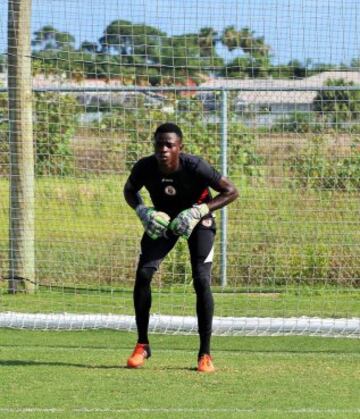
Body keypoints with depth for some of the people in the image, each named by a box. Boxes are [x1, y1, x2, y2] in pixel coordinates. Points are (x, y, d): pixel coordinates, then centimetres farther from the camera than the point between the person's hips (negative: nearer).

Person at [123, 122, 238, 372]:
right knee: (143, 274, -9)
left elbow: (231, 192, -24)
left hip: (198, 220, -3)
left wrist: (198, 212, -32)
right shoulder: (145, 168, -24)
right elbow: (130, 191, -1)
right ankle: (142, 346, 6)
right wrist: (142, 211, -20)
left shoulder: (194, 167, -33)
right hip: (162, 220, 3)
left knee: (201, 281, -16)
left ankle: (205, 354, -6)